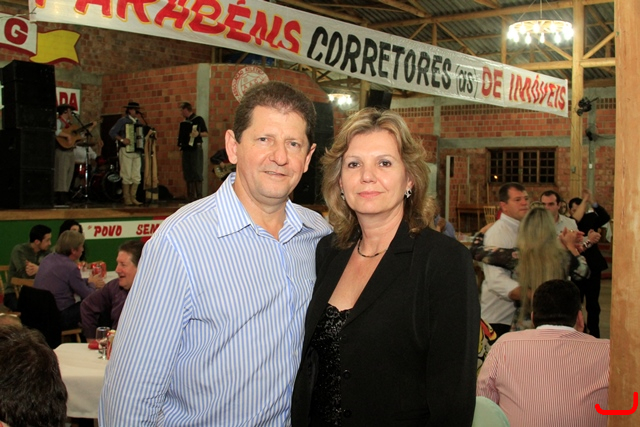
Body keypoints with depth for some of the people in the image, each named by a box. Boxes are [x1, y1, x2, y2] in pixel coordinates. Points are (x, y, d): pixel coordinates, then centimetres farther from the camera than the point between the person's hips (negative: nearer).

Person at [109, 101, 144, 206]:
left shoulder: (137, 122, 16)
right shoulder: (123, 120, -2)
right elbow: (112, 132, -8)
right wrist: (122, 139, -18)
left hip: (136, 151, 6)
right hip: (126, 150, -6)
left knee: (136, 176, 3)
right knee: (127, 176, -5)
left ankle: (133, 198, 10)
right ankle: (127, 199, 1)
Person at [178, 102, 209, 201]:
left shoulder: (198, 119, -2)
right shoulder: (184, 122, 17)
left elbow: (206, 134, -6)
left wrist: (198, 134, -23)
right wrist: (180, 143, 11)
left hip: (196, 149, -7)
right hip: (186, 149, 7)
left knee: (197, 174, -11)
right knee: (188, 175, 4)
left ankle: (199, 197, -12)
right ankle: (190, 198, 7)